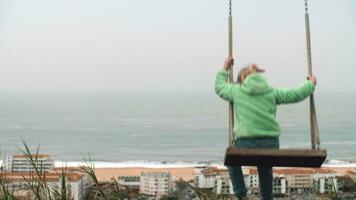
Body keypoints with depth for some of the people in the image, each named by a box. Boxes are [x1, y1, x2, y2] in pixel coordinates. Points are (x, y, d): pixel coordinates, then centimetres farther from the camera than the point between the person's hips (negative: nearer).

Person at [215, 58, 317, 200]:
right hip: (271, 143, 2)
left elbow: (220, 87, 25)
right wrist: (311, 84, 32)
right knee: (265, 170, 28)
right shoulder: (271, 92, 9)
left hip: (245, 143, -2)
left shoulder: (236, 91, 6)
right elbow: (295, 95, 14)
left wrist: (224, 70, 40)